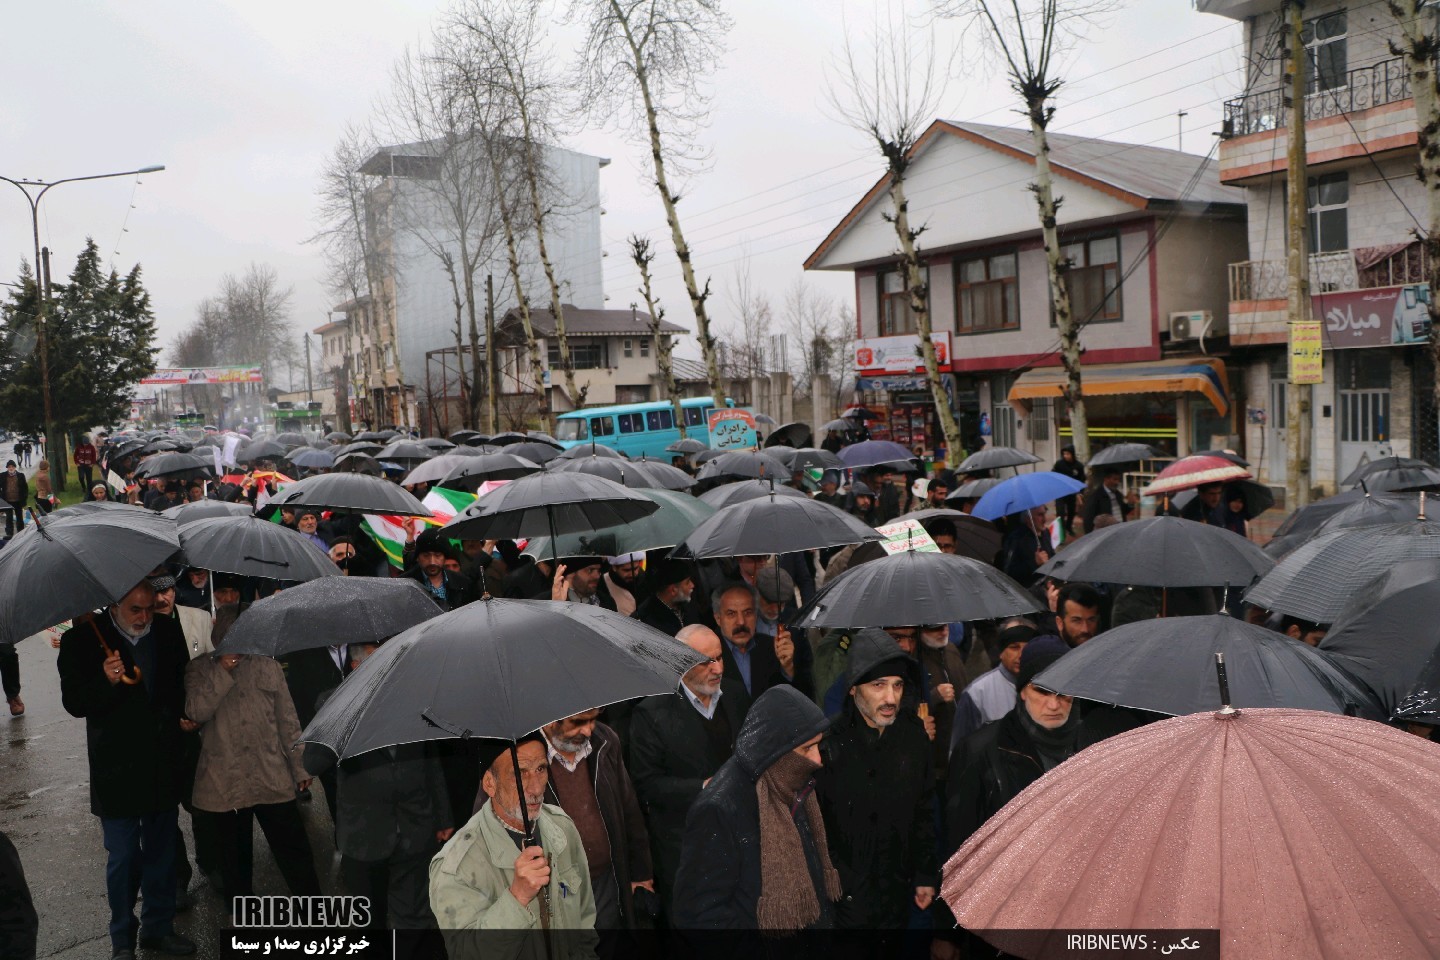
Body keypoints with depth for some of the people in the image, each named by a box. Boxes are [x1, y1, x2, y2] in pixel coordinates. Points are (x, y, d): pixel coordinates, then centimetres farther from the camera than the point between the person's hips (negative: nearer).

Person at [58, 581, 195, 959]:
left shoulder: (168, 633, -1)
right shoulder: (83, 639, -10)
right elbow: (74, 703, -11)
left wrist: (184, 715, -2)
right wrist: (106, 681, -29)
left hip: (163, 767, 4)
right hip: (117, 771, -3)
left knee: (161, 852, 15)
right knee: (123, 857, 4)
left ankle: (159, 927, 31)